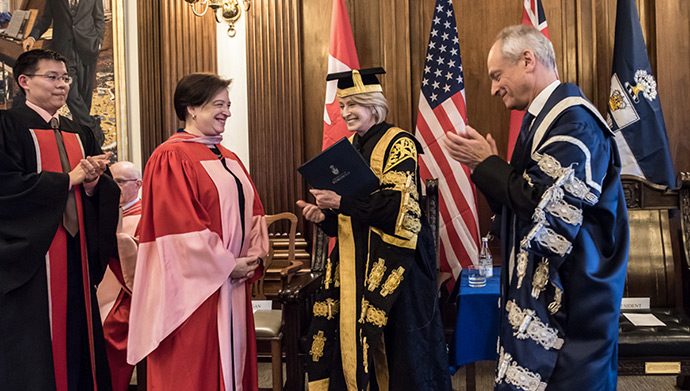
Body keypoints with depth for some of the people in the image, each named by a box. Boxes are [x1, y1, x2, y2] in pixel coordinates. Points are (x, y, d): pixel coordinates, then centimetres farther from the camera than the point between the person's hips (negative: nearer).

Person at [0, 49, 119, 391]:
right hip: (32, 254, -5)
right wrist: (69, 180, -10)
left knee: (78, 335, 6)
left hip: (77, 256, 6)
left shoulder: (79, 135, 17)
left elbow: (104, 193, 14)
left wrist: (92, 182, -9)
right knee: (33, 351, -2)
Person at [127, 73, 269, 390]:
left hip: (232, 281, 8)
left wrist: (253, 254, -2)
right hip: (194, 286, -8)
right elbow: (180, 223, -17)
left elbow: (252, 210, 15)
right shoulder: (170, 158, -10)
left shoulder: (229, 159, 15)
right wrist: (227, 265, -14)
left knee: (232, 361, 12)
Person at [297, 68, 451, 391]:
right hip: (353, 261, 7)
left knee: (395, 343, -1)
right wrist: (324, 216, -2)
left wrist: (343, 201, -20)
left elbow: (399, 205, -18)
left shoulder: (398, 144, -7)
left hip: (391, 262, -6)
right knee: (350, 337, 5)